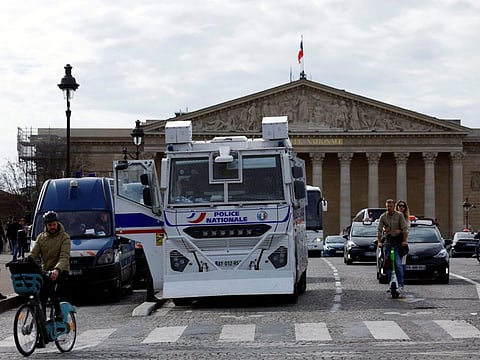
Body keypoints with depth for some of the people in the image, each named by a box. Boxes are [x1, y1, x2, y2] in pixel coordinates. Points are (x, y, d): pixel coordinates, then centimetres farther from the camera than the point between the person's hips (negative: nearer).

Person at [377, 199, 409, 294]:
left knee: (398, 263, -13)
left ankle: (400, 284, -12)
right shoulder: (383, 217, 4)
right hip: (387, 240, 3)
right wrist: (379, 242, -8)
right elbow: (379, 229, 1)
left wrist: (404, 241, -13)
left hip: (398, 240, -3)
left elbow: (404, 229, -5)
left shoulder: (399, 215, -1)